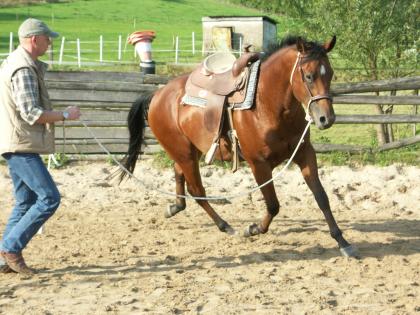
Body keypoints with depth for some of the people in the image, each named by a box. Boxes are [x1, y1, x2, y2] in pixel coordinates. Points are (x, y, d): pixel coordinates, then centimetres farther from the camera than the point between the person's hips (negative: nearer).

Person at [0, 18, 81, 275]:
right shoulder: (23, 69, -17)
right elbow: (32, 114, -22)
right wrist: (65, 115, -12)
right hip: (21, 145, -11)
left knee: (26, 202, 13)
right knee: (49, 198, -10)